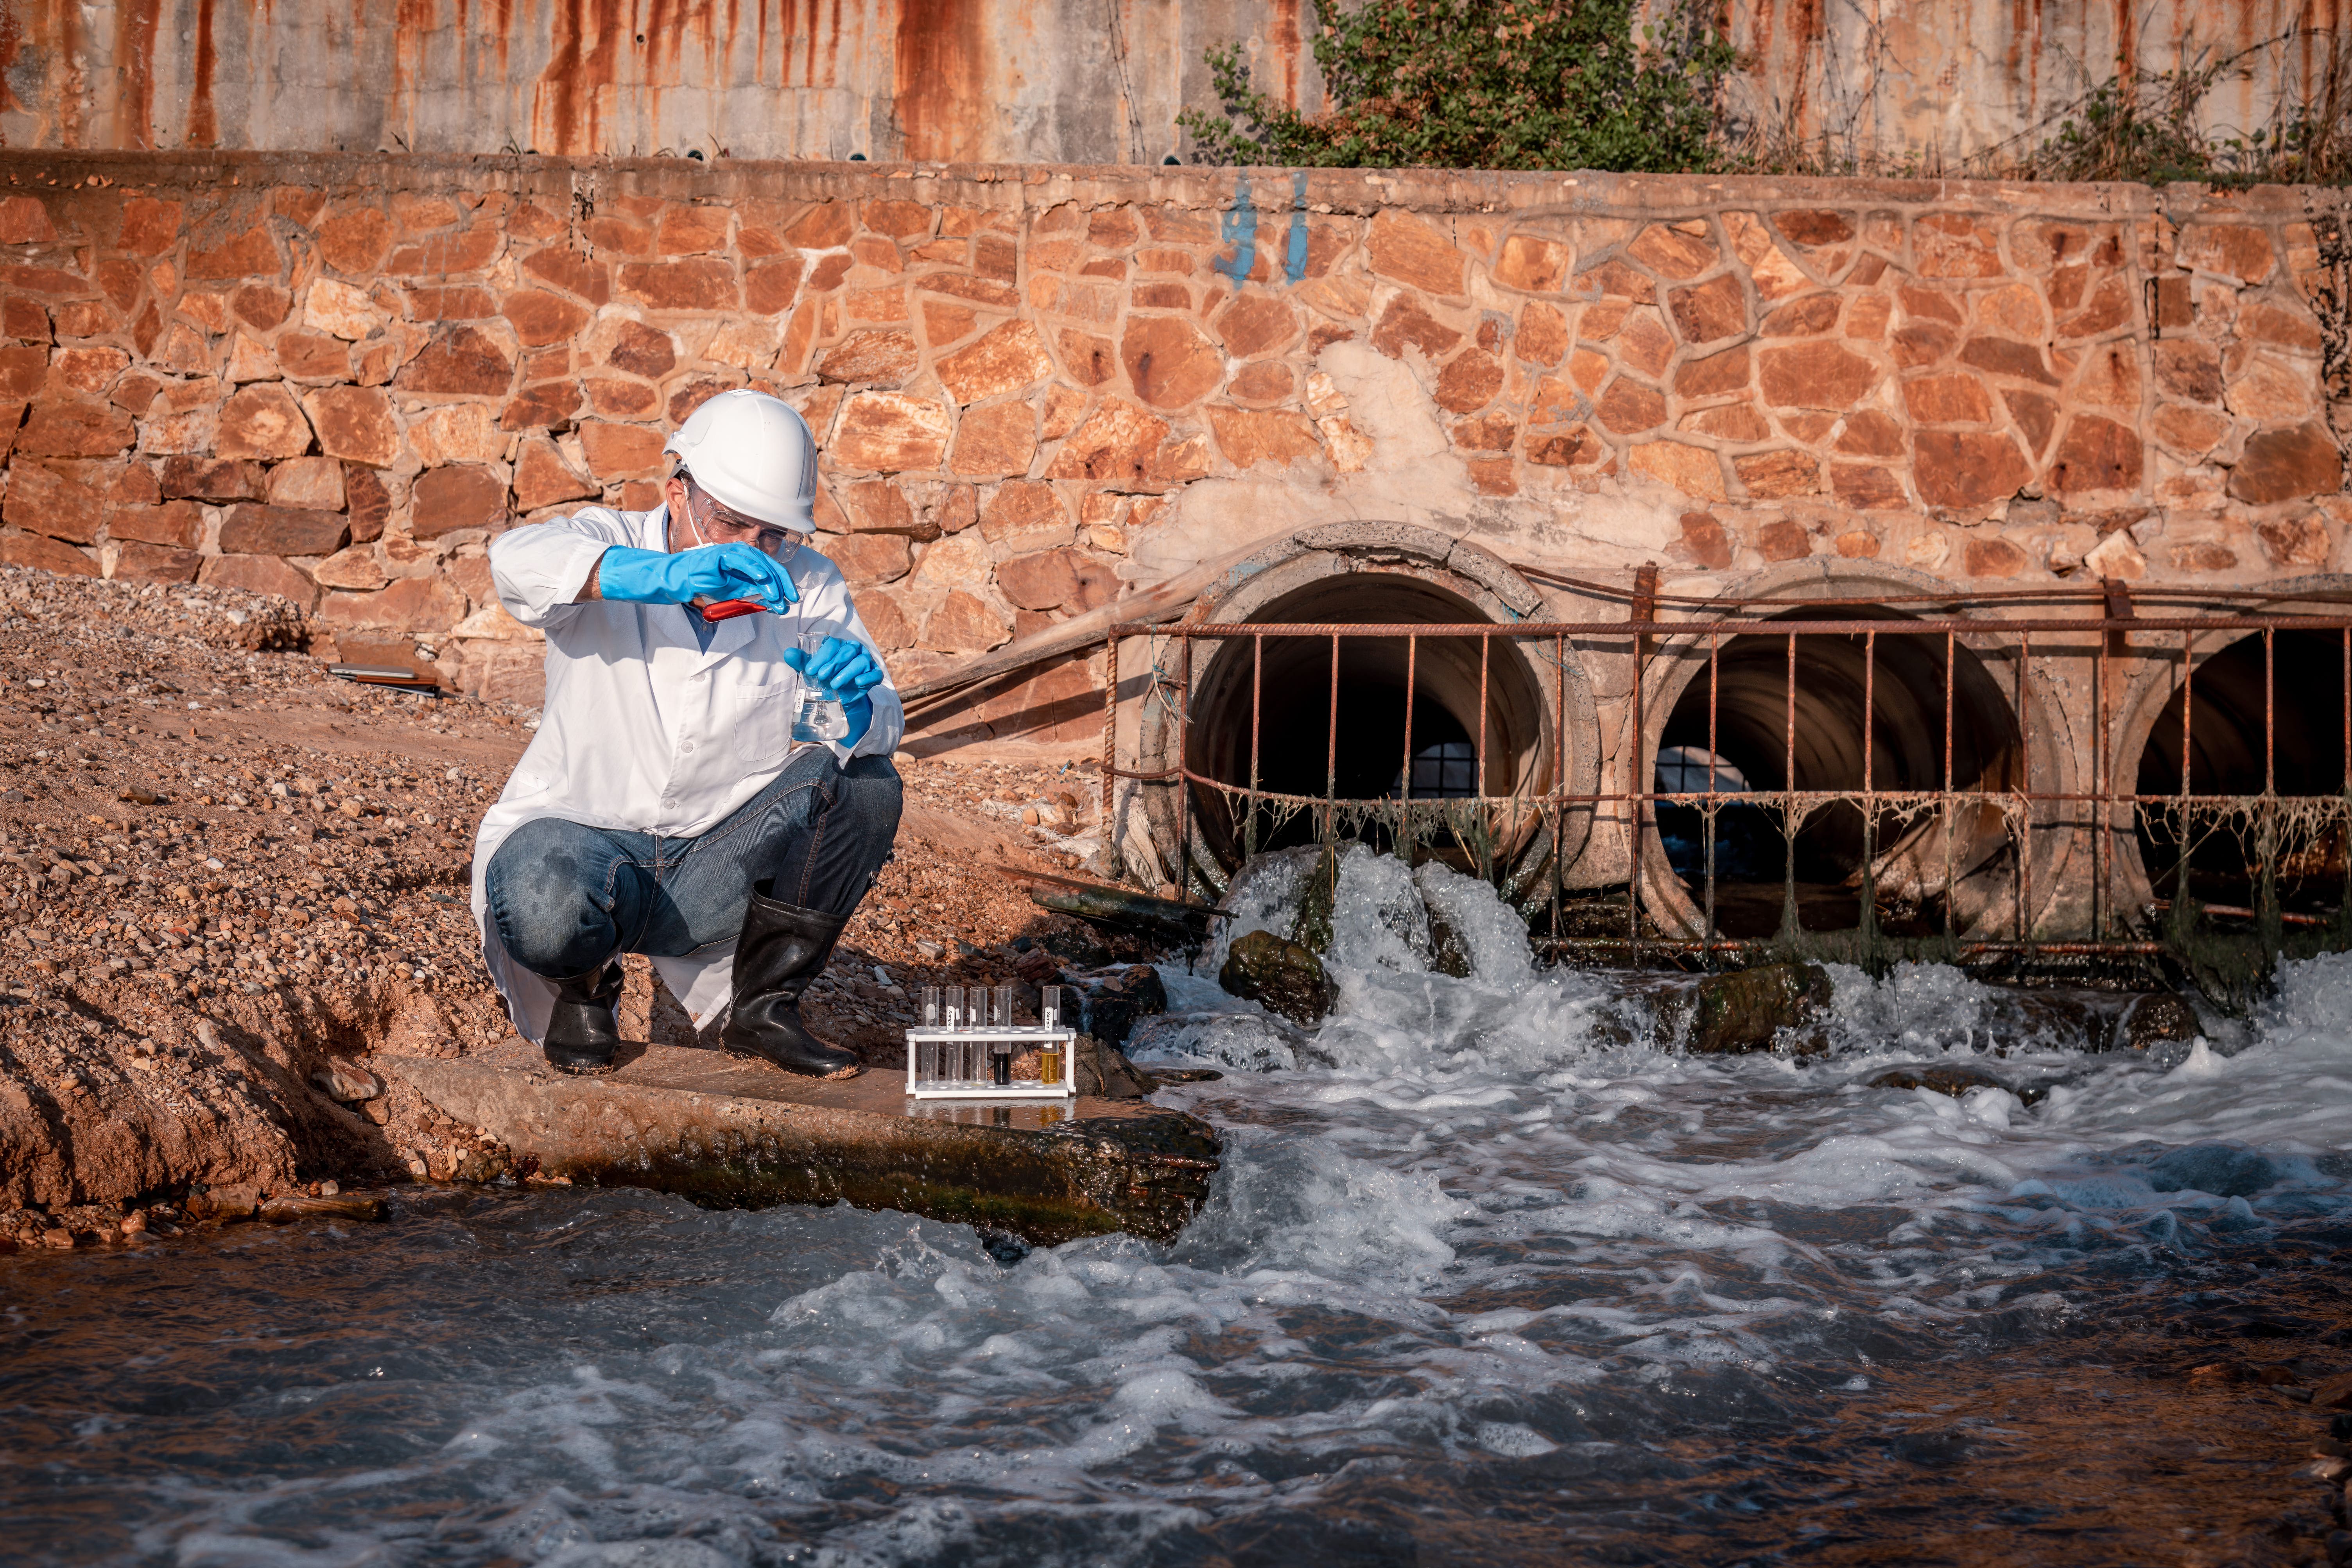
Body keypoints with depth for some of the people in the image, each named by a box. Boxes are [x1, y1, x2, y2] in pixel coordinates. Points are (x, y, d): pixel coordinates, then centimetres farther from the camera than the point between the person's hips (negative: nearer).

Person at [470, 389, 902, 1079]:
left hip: (717, 875, 3)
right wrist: (667, 575, -45)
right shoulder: (608, 549, -6)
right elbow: (518, 560, -31)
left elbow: (880, 728, -7)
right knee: (545, 911, -36)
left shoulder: (806, 587, 1)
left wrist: (853, 706, -33)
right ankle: (584, 986, 4)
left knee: (867, 787, -18)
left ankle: (764, 1007, -1)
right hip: (583, 838, -3)